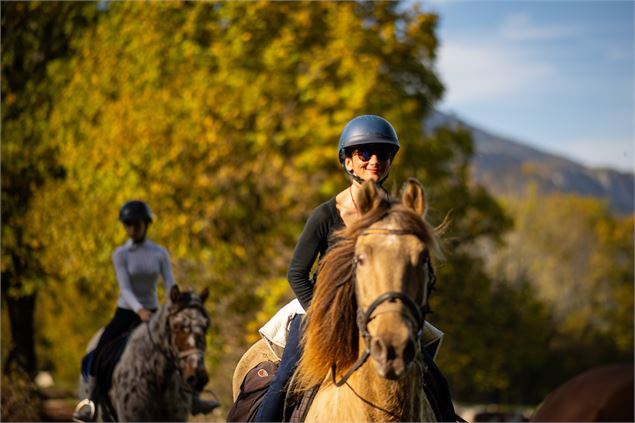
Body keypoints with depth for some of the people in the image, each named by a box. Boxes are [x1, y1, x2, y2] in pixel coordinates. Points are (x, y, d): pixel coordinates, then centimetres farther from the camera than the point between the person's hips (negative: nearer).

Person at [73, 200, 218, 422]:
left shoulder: (160, 253, -2)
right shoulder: (120, 254, -9)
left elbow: (170, 285, -9)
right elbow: (125, 289, -18)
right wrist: (140, 310, -35)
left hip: (152, 313, 2)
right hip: (126, 313, -2)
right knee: (99, 355, -18)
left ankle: (193, 400, -1)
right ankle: (90, 403, -1)